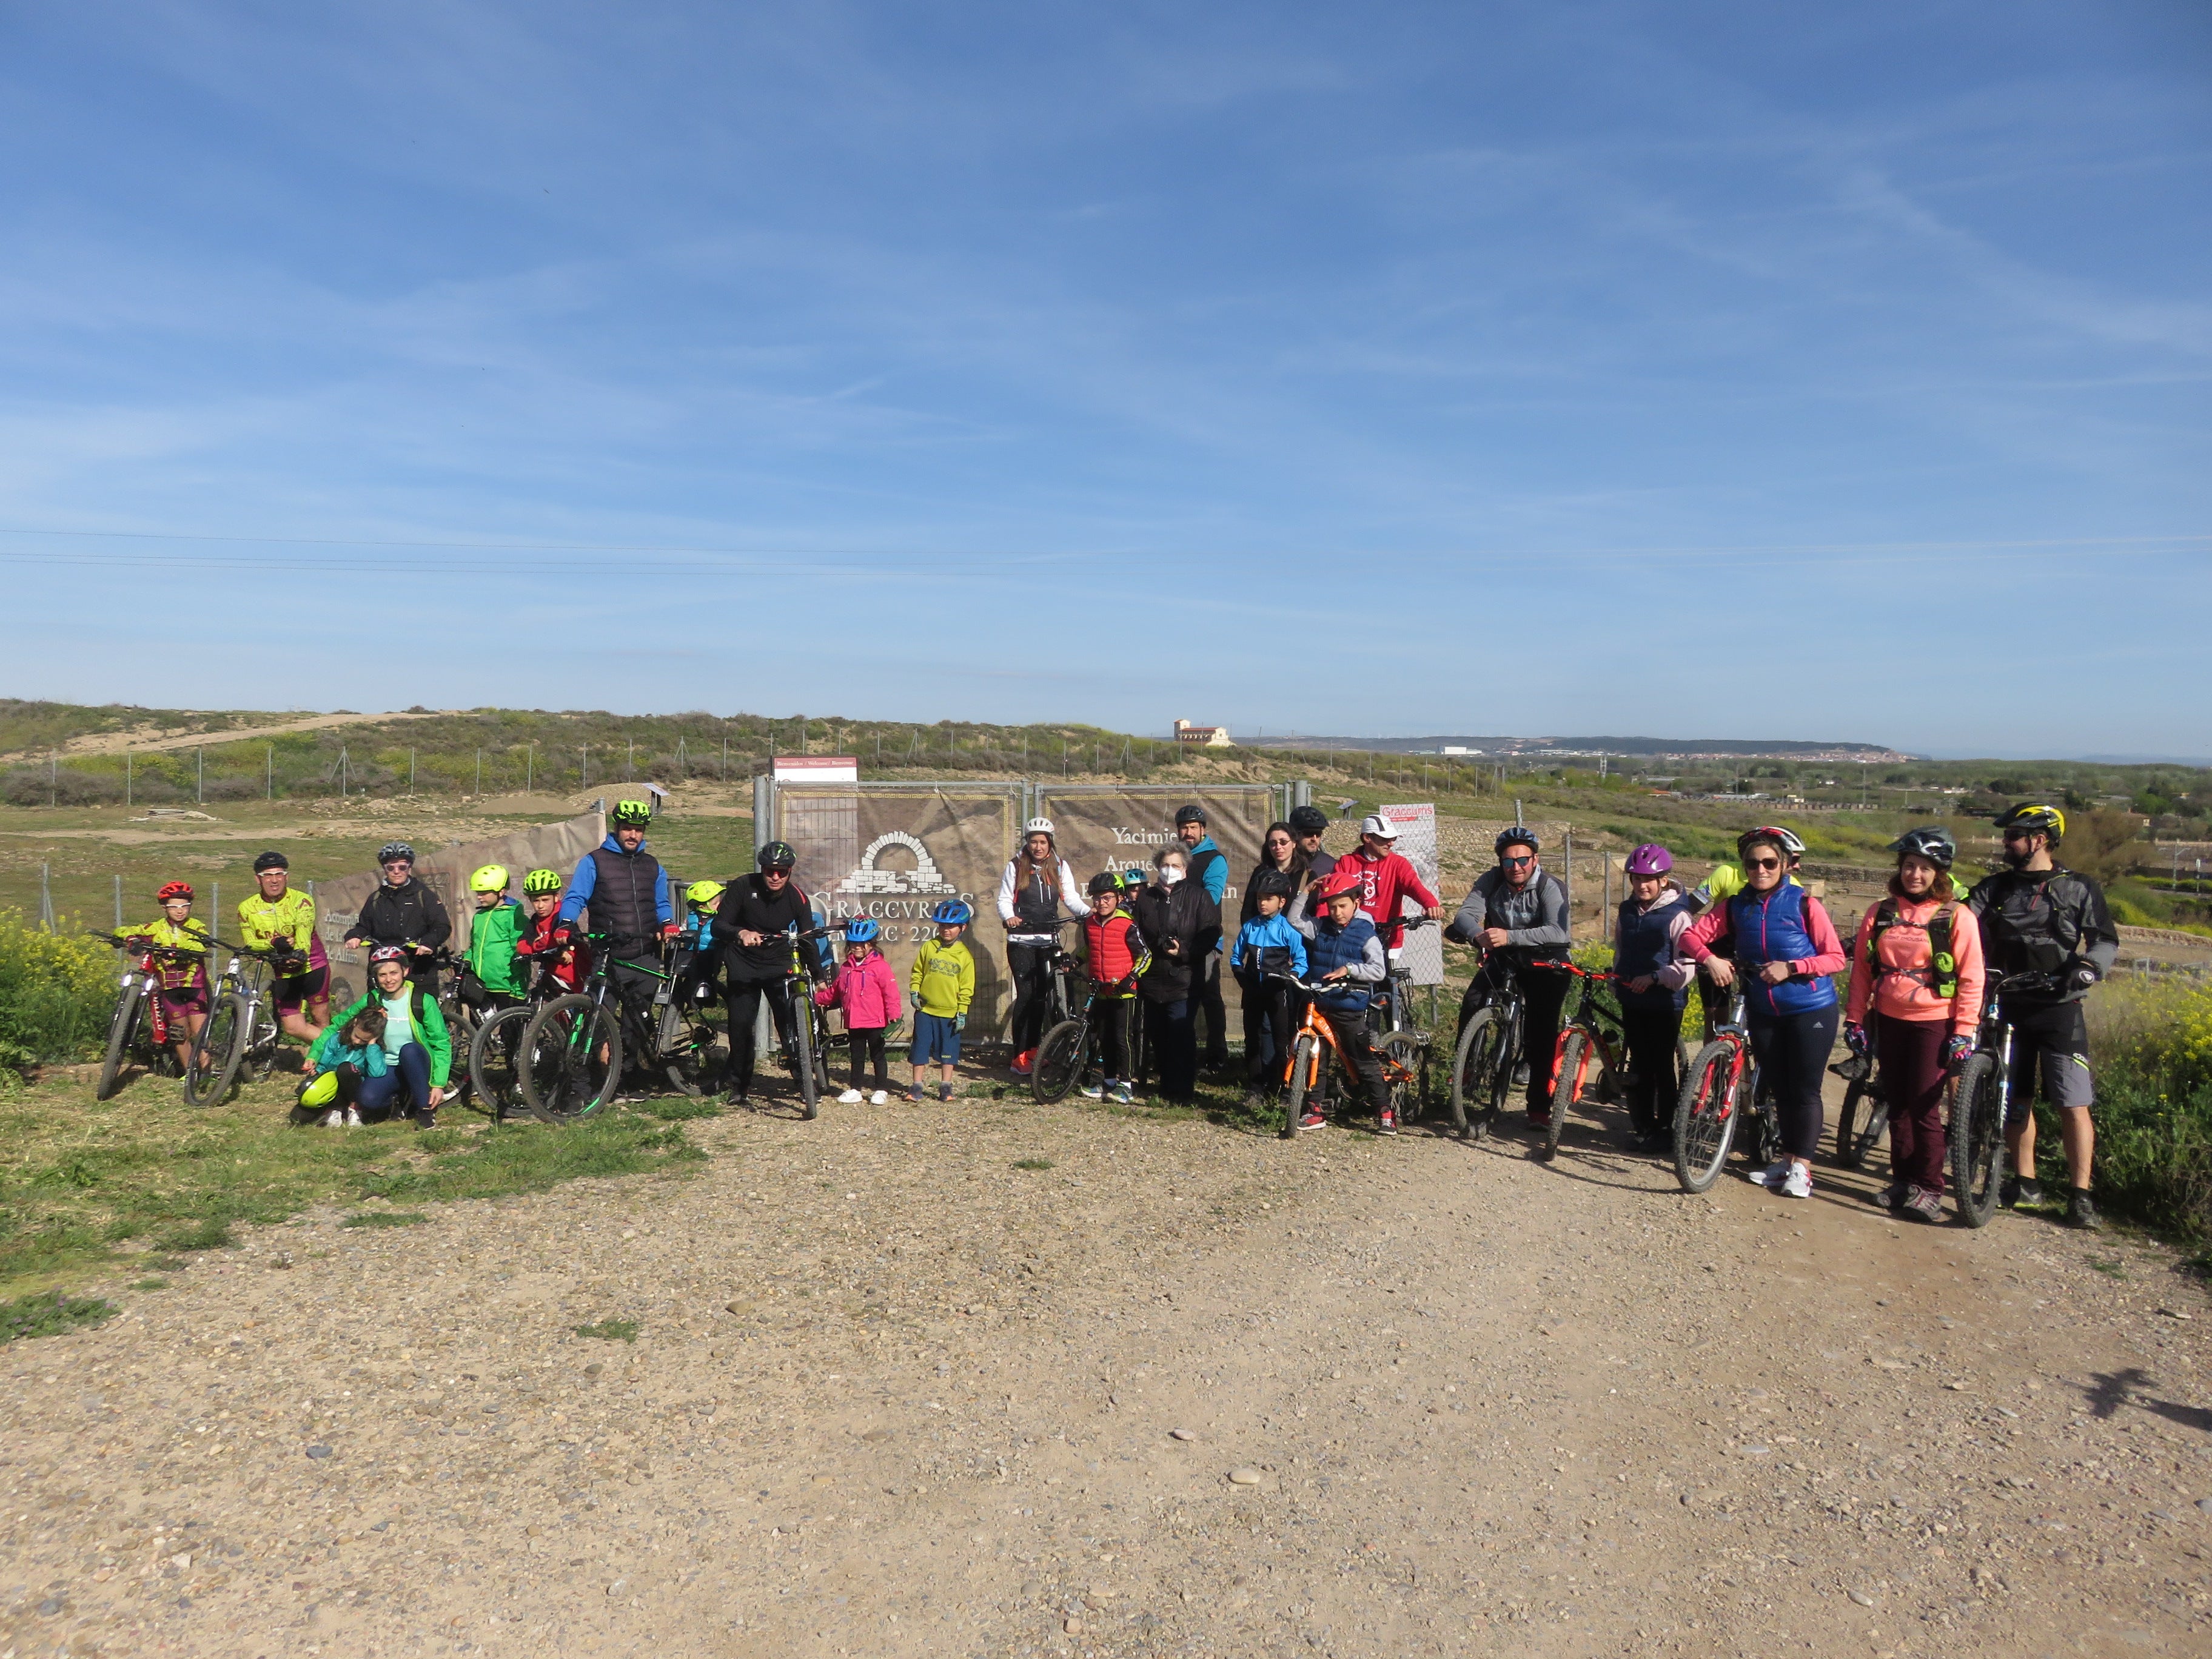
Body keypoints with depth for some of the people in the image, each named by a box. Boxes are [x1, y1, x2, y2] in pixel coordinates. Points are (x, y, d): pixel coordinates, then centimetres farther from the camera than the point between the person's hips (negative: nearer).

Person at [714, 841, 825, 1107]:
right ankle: (740, 1086, 12)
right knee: (741, 1024, -5)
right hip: (743, 965, -1)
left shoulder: (797, 897, -11)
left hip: (779, 964, 1)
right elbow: (718, 926, -19)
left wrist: (818, 975, -10)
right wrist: (741, 933, -39)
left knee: (791, 1021, -11)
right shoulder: (743, 887, -16)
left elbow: (808, 938, -5)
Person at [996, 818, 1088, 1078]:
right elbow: (1004, 899, 1)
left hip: (1049, 940, 3)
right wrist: (1009, 917, -21)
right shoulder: (1015, 867, 3)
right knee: (1025, 996, -6)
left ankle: (1033, 1049, 17)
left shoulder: (1060, 867, 9)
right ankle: (1019, 1057, -2)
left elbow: (1071, 898, 1)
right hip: (1021, 941, -3)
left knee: (1043, 995, 5)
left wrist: (1088, 912, -18)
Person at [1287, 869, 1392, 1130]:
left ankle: (1384, 1112, 9)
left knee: (1364, 1061, 0)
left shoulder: (1366, 934, -6)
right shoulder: (1321, 927, 7)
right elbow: (1295, 920, 9)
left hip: (1349, 1008, -4)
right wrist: (1307, 893, 1)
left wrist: (1349, 969, -22)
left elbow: (1379, 971, -12)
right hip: (1319, 1005, 5)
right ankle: (1314, 1112, 17)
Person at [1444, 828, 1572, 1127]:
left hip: (1544, 962, -3)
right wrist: (1477, 934, -43)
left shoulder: (1550, 887, -20)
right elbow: (1465, 914, -19)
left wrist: (1509, 936, -47)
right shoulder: (1491, 881, -9)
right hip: (1501, 959, 3)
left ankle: (1539, 1107, 2)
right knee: (1471, 1004, -21)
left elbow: (1558, 931, -35)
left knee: (1542, 1032, -9)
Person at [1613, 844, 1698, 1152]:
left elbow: (1686, 967, -17)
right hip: (1632, 1001, 5)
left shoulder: (1677, 916, -11)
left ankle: (1664, 1129, 13)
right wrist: (1616, 977, 8)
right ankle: (1641, 1125, 19)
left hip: (1665, 1003, -5)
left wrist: (1655, 977, -26)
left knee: (1662, 1067, 3)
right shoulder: (1627, 911, 8)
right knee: (1638, 1066, 10)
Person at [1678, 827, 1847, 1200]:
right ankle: (1787, 1158, 26)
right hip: (1763, 1012, 4)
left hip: (1810, 1010, -4)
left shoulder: (1804, 904, -9)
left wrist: (1790, 967, -21)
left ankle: (1801, 1166, 10)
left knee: (1804, 1089, 0)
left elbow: (1837, 957, -9)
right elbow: (1691, 934, 0)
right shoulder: (1737, 907, 2)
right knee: (1778, 1089, 13)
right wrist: (1709, 958, -19)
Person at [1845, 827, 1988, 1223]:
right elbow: (1861, 969, 7)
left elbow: (1971, 979, -6)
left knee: (1924, 1108, -3)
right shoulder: (1881, 913, 5)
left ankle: (1928, 1190, 9)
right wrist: (1855, 1019, 4)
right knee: (1896, 1104, 11)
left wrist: (1964, 1031, -11)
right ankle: (1901, 1180, 21)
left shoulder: (1956, 917, -6)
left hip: (1933, 1023, -4)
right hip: (1889, 1020, 4)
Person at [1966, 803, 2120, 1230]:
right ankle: (2025, 1183, 21)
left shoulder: (2079, 889, 1)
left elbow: (2106, 940, 0)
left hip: (2059, 1009, -3)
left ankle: (2080, 1194, 2)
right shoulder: (1995, 888, 7)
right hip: (2009, 1006, 3)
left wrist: (2088, 966, -20)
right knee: (2016, 1099, 9)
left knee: (2074, 1103, -6)